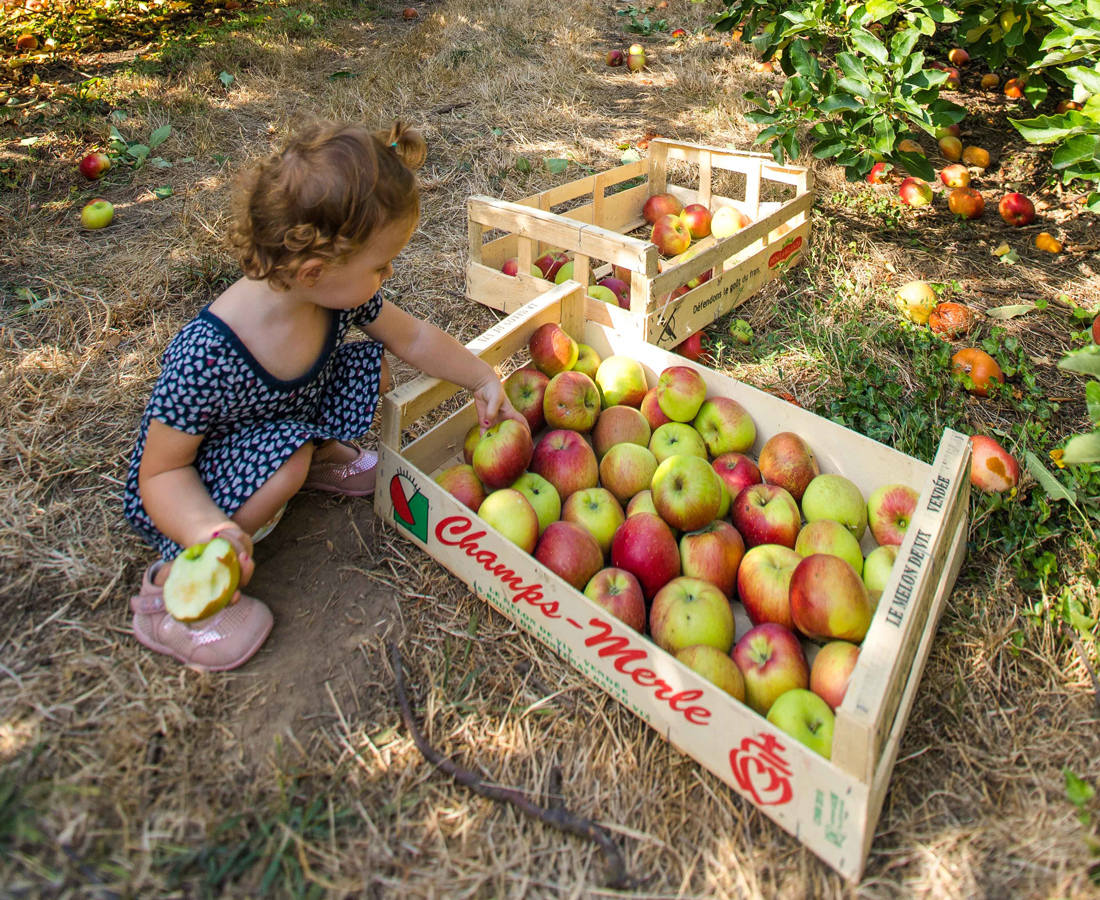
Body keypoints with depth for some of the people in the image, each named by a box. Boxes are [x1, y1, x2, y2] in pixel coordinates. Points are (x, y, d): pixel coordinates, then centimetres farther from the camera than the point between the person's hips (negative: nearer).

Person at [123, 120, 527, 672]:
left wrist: (485, 380, 1)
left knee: (371, 367, -8)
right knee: (284, 452, -36)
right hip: (197, 490, -6)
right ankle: (173, 584, -16)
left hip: (290, 424, 6)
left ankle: (322, 456, 17)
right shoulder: (205, 357, -38)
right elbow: (162, 474, -27)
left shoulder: (340, 293, -19)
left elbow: (413, 339, 0)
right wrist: (211, 532, -45)